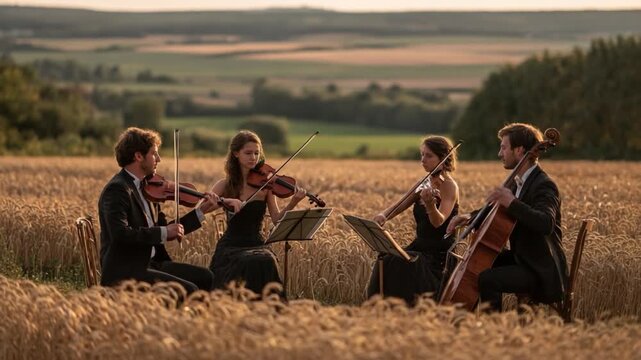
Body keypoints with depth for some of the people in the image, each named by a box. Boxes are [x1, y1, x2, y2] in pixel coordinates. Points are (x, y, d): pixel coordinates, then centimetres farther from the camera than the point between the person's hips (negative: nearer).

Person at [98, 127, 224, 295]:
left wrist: (201, 212, 13)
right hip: (124, 271, -9)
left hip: (151, 263, 9)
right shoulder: (117, 189, -13)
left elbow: (166, 232, 17)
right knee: (188, 290, -20)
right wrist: (163, 232, -23)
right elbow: (120, 233, -27)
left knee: (205, 277, 1)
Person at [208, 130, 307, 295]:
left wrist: (293, 203, -24)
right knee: (252, 263, -32)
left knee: (266, 262, -32)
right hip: (231, 246, -1)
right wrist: (227, 201, -28)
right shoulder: (225, 185, 3)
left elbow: (277, 219, -6)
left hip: (257, 244, 1)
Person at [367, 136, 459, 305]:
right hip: (419, 246, 7)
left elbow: (438, 221, -25)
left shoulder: (449, 186, -10)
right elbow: (399, 207, 7)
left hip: (439, 254, -7)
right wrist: (383, 215, -15)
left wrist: (430, 204, -47)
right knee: (385, 262, -18)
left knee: (398, 264, -28)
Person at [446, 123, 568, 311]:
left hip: (542, 272, -10)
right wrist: (471, 217, 7)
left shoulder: (544, 186, -18)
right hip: (521, 259, 10)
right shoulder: (520, 183, 12)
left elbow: (545, 223, -35)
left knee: (487, 279, -29)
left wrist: (512, 202, -39)